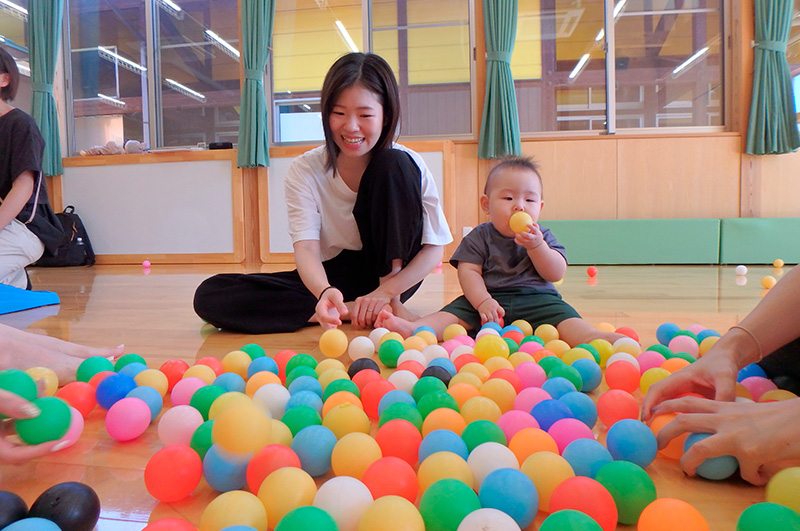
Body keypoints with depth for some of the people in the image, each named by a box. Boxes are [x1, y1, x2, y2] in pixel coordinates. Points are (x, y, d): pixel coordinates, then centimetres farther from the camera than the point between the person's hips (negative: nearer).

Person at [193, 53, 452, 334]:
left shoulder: (407, 165, -11)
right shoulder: (305, 170, -12)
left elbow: (434, 248, -10)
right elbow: (306, 249, -23)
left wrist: (387, 291, -26)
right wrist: (325, 292, -46)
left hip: (392, 271, -1)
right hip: (333, 277, 2)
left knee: (394, 165, -22)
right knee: (210, 296, -19)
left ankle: (392, 305, -19)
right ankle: (350, 310, -23)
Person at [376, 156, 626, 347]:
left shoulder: (543, 236, 10)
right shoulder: (479, 237, 6)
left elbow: (556, 274, 1)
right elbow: (468, 272, -4)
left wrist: (536, 246, -15)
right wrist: (483, 302, -21)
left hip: (537, 299, 1)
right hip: (489, 299, -1)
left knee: (563, 316, -27)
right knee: (455, 312, -24)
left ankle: (594, 338, -51)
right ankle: (412, 328, -42)